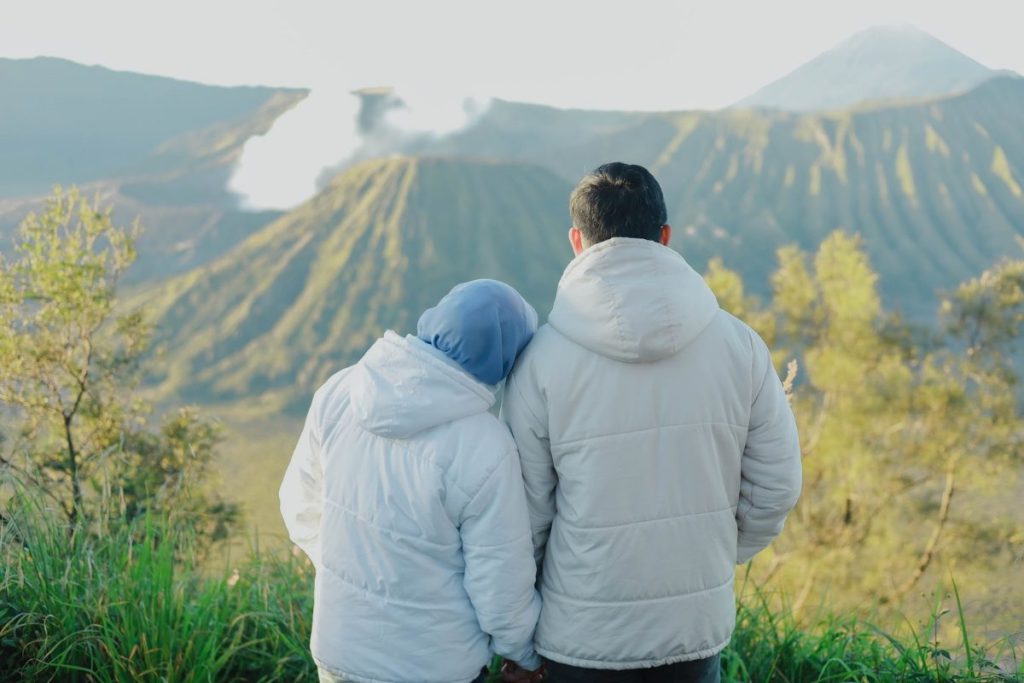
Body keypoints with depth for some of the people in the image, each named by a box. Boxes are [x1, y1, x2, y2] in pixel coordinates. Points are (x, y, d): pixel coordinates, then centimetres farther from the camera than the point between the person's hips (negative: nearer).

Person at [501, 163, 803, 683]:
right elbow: (776, 486, -2)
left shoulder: (541, 359, -14)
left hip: (582, 637, -2)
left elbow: (526, 508, -8)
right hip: (700, 625, 2)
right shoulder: (737, 345, -8)